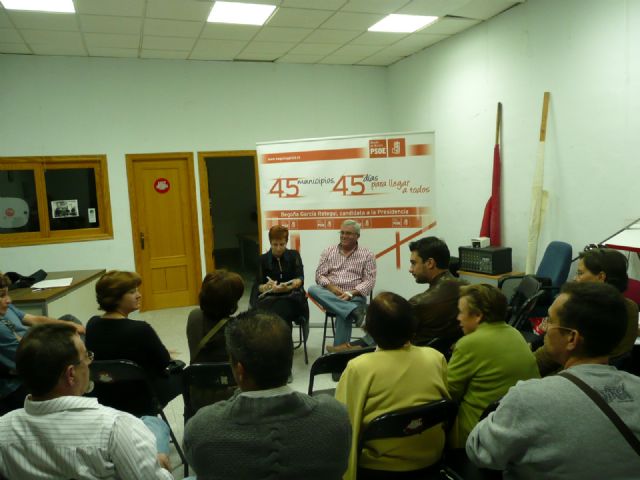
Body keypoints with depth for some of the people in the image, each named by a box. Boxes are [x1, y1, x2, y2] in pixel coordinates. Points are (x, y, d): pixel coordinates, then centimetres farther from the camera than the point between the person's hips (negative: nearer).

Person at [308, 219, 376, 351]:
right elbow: (319, 275, 6)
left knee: (343, 313, -35)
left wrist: (351, 293, -18)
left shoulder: (367, 255, 5)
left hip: (354, 297, -3)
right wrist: (331, 287, -14)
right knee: (313, 289, -29)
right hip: (330, 296, 3)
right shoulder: (329, 251, 12)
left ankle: (340, 347, -24)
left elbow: (369, 281, -2)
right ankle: (353, 311, -37)